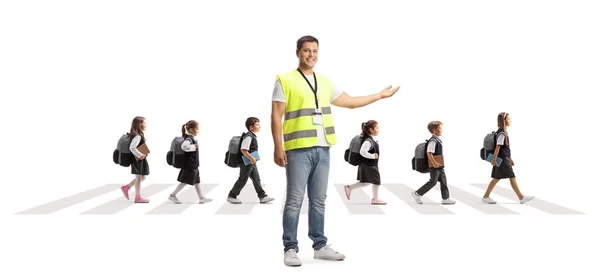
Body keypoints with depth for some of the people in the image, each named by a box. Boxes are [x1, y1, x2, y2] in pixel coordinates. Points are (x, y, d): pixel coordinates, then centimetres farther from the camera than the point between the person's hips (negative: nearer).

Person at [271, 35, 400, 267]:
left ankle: (320, 246, 20)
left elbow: (350, 102, 25)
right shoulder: (285, 81, 0)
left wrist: (380, 95, 26)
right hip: (298, 149, -5)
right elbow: (276, 116, -5)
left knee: (319, 200, 11)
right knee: (294, 200, -3)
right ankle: (290, 249, 6)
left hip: (322, 149, 6)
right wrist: (278, 148, -12)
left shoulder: (325, 83, 17)